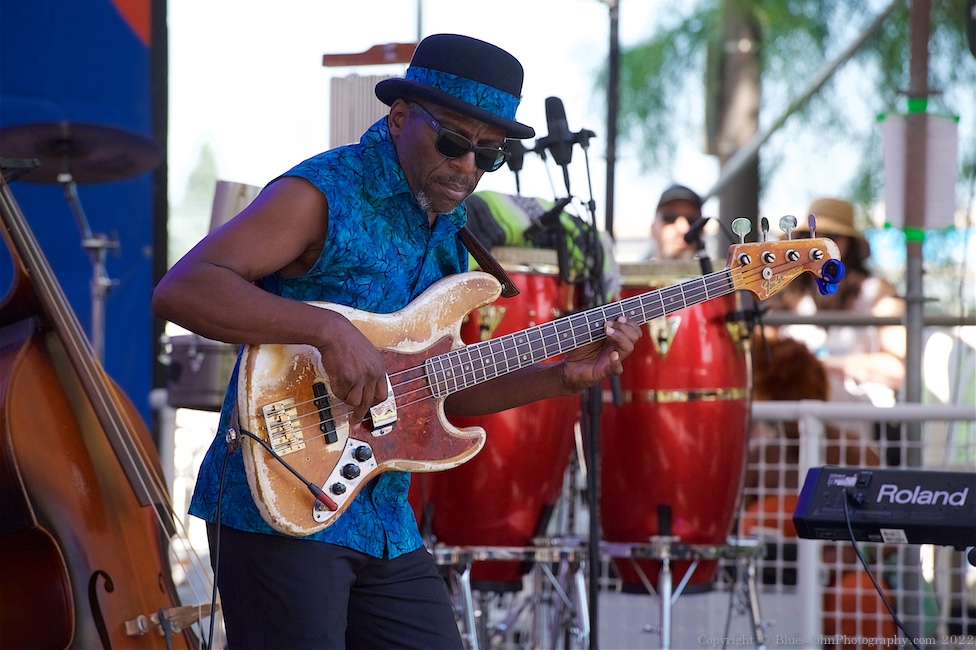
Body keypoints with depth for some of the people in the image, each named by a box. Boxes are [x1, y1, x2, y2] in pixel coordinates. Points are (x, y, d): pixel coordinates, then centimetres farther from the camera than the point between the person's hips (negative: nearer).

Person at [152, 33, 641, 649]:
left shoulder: (446, 228, 15)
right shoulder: (324, 194, -10)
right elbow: (180, 291, -22)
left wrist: (562, 376, 7)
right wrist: (328, 329, -30)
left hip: (387, 524, 8)